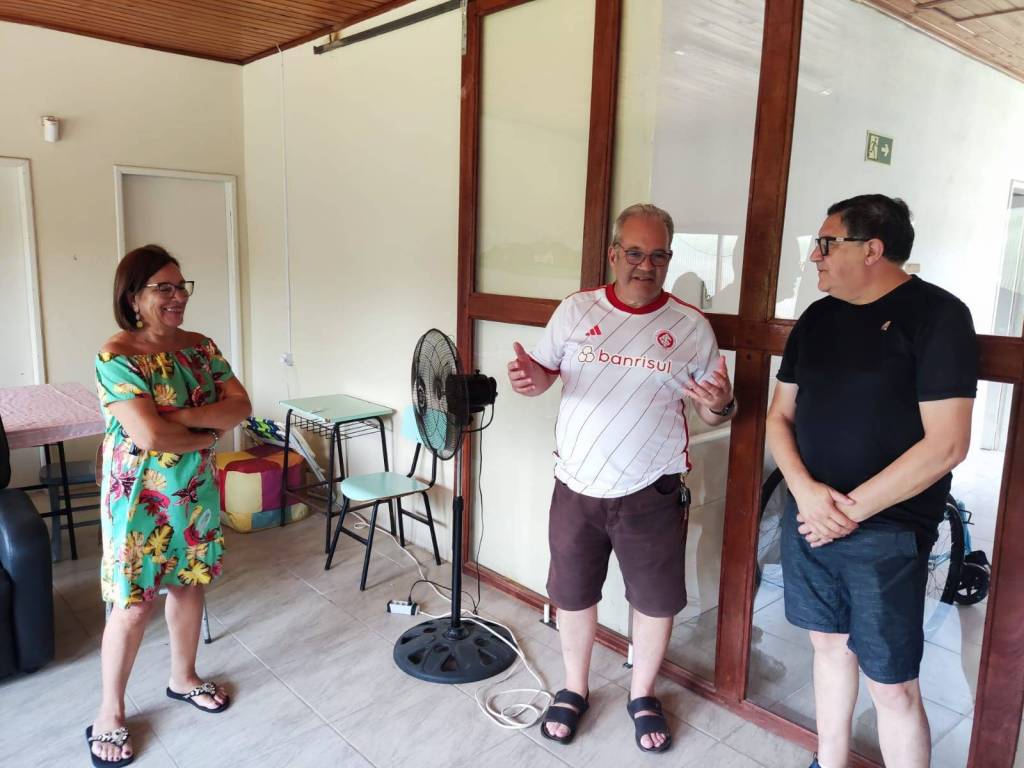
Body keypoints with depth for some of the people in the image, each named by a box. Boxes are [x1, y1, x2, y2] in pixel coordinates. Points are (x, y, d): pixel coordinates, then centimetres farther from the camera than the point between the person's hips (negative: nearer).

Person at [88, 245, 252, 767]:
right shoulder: (116, 357, -19)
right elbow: (149, 436, -27)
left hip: (196, 489, 6)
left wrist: (181, 416, -21)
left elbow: (241, 406, -8)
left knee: (189, 583, 18)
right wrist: (208, 432, -12)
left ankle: (183, 677, 40)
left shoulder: (201, 347, 0)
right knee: (134, 603, 4)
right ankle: (109, 714, 24)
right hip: (141, 495, -6)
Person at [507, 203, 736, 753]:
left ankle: (642, 695, 41)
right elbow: (545, 370, 6)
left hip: (652, 494, 0)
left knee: (656, 601, 14)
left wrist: (720, 406, -23)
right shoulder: (575, 310, -3)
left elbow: (714, 411, 1)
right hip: (576, 486, 1)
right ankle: (574, 688, 42)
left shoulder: (691, 326, -5)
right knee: (572, 595, 17)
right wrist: (530, 379, -18)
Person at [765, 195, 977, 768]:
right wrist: (805, 490, -8)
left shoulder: (936, 314, -10)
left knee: (892, 685, 3)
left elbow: (946, 444, -16)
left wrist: (853, 508, -15)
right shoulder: (817, 317, 8)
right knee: (830, 646, 19)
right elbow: (781, 415, 9)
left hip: (887, 533, -5)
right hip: (808, 519, 6)